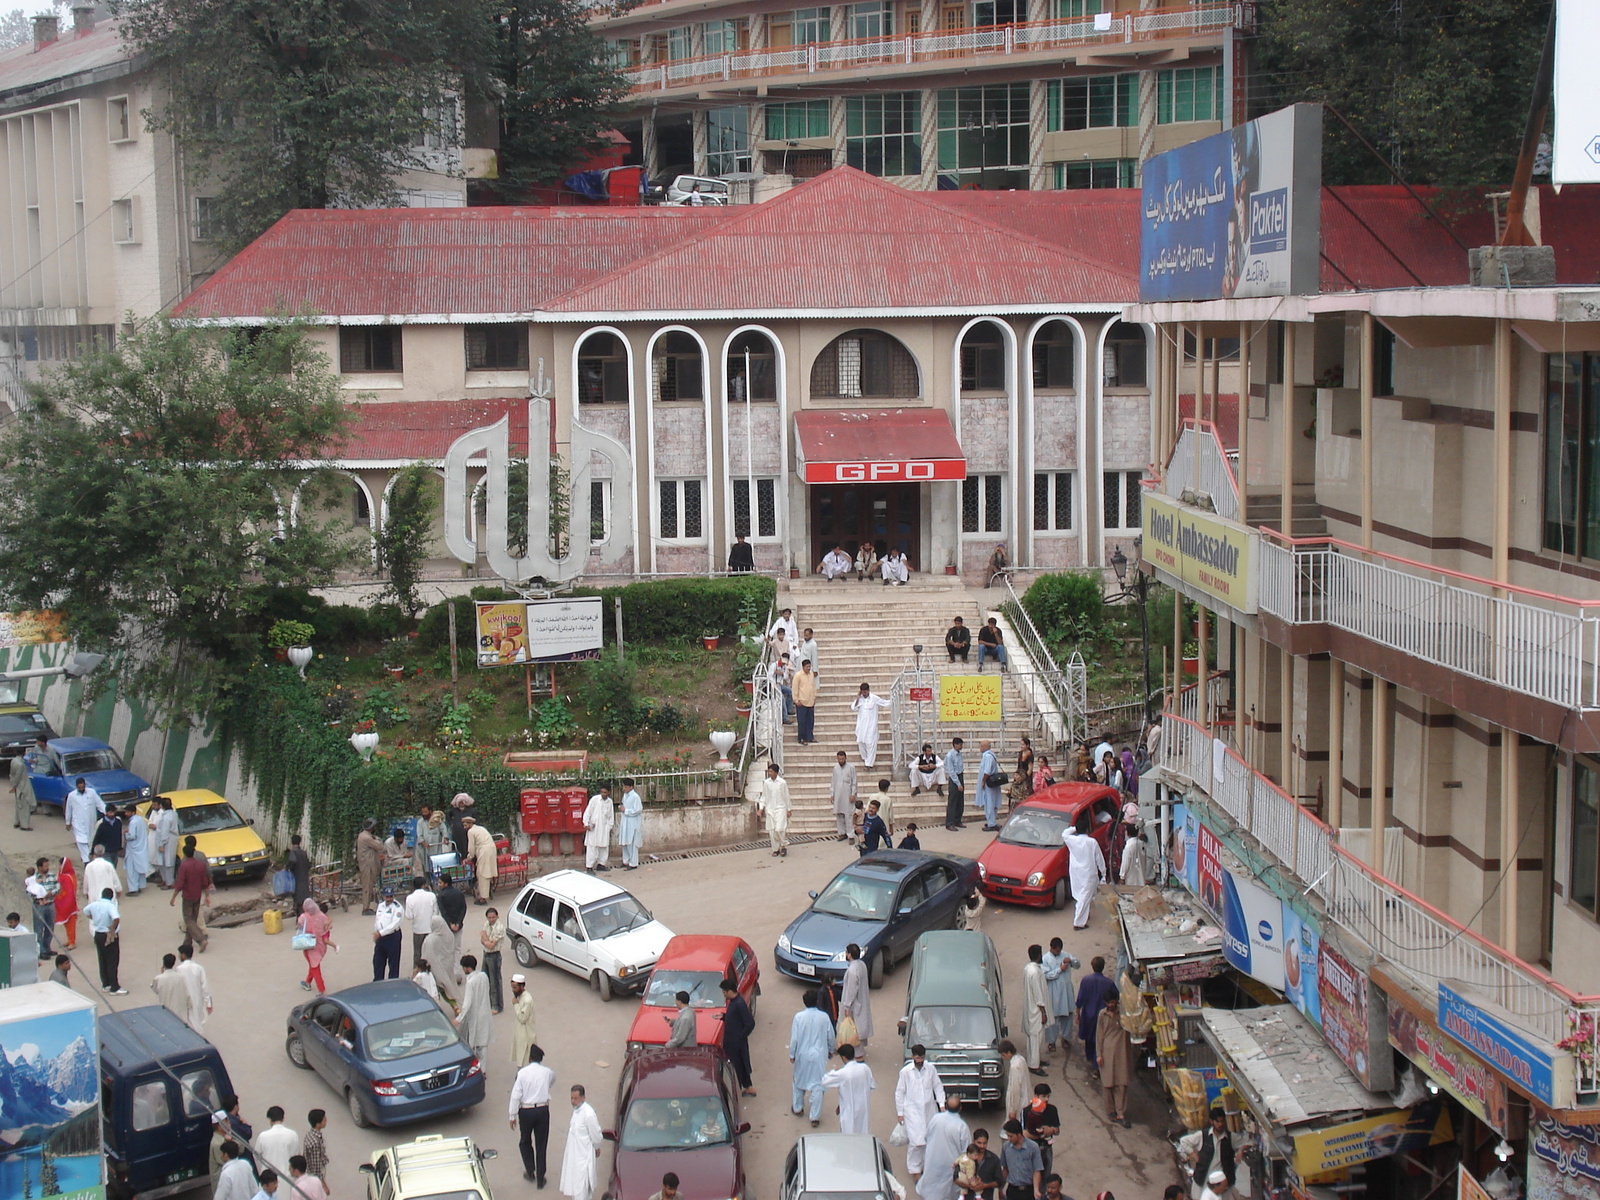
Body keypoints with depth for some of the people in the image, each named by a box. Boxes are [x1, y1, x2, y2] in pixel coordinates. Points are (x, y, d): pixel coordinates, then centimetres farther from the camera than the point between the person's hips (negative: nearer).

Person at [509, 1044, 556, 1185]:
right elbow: (553, 1080, 23)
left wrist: (513, 1115, -4)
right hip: (543, 1110, 2)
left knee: (525, 1142, 21)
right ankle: (540, 1178, 16)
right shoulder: (547, 1072, -3)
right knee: (541, 1144, 11)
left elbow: (516, 1095, -12)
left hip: (526, 1111, -2)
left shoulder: (522, 1073, -11)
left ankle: (530, 1172, 22)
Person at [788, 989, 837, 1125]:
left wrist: (792, 1054, 3)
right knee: (817, 1086, 4)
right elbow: (831, 1037, 0)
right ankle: (815, 1117, 4)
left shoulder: (799, 1017, -14)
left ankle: (797, 1108, 38)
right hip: (819, 1056, 0)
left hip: (802, 1055, 0)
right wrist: (831, 1049, 19)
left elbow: (794, 1038, -10)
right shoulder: (824, 1017, -10)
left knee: (799, 1081, 23)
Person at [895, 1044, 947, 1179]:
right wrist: (900, 1112, 1)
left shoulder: (931, 1069, 0)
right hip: (912, 1111, -3)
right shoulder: (905, 1071, -6)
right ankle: (914, 1170, 2)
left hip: (929, 1109, 3)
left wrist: (941, 1104, -5)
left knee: (929, 1140, 6)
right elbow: (899, 1092, 0)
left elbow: (938, 1087, 8)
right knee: (916, 1142, -10)